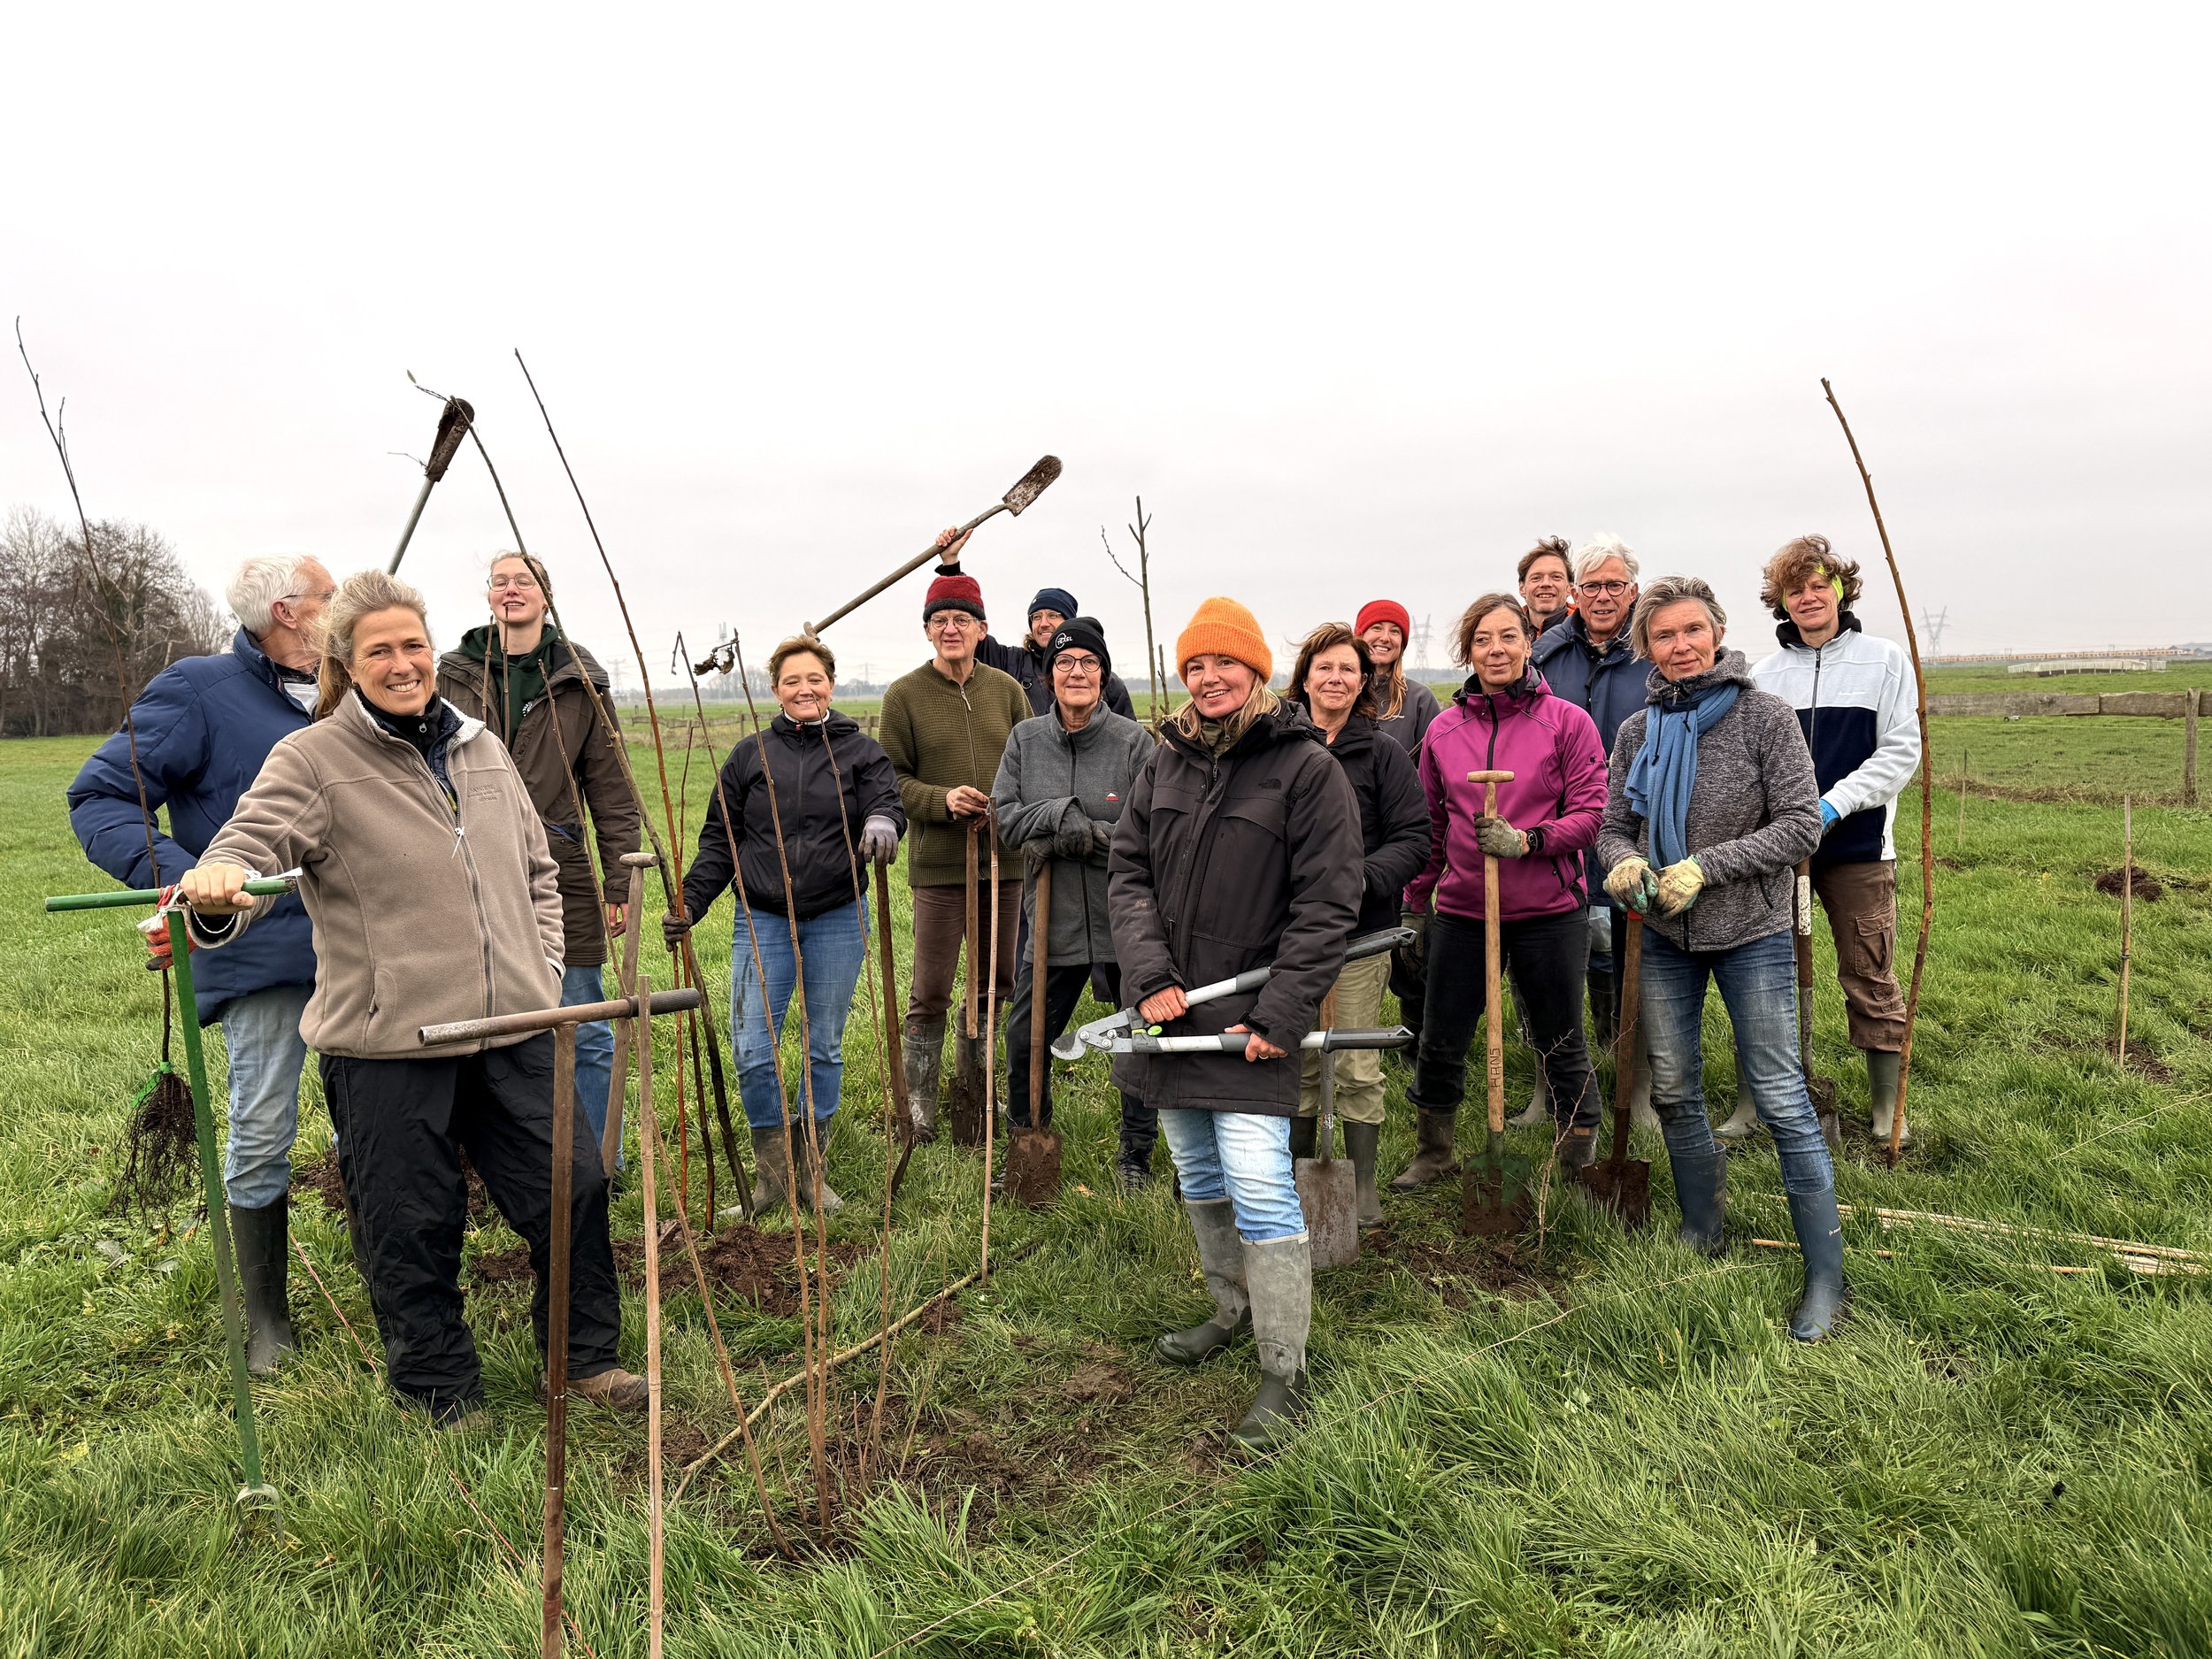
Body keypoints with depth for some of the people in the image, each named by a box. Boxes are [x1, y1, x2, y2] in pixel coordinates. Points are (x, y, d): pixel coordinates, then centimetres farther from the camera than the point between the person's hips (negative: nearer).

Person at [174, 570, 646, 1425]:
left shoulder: (483, 749, 12)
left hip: (513, 1031, 5)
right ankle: (444, 1396, 29)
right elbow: (251, 846, -18)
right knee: (412, 1226, 6)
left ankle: (584, 1356, 31)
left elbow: (539, 871, 20)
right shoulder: (311, 760, -5)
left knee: (573, 1184, 10)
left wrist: (543, 970, 10)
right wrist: (217, 889, -41)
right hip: (387, 1043, -4)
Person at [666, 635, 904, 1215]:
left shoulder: (860, 751, 5)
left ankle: (811, 1167, 24)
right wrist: (689, 904, -1)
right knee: (752, 1050, -5)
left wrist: (881, 821, -34)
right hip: (761, 919, 0)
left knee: (825, 1049, 9)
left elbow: (887, 799, -10)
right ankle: (773, 1164, 13)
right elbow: (719, 840, 8)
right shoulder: (750, 755, 7)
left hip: (837, 919, 0)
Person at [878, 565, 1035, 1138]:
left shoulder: (1007, 689, 7)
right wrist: (942, 799, -18)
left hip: (1004, 858, 3)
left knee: (996, 983, 13)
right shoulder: (904, 695, -2)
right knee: (931, 990, 2)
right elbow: (892, 778, -1)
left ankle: (976, 1085, 31)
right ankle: (920, 1101, 17)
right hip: (938, 861, -3)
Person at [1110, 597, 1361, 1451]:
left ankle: (1283, 1374, 4)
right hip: (1169, 1009, 6)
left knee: (1259, 1189, -10)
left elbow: (1327, 905, -10)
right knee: (1199, 1180, 17)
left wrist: (1282, 1015, -15)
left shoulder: (1308, 768, -8)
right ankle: (1234, 1311, 39)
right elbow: (1128, 872, 7)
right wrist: (1150, 975, -7)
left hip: (1249, 1019, -6)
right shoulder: (1166, 760, 7)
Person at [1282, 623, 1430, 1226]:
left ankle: (1363, 1188, 20)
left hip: (1359, 932, -2)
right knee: (1297, 1062, 12)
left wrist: (1361, 878, -21)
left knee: (1358, 1068, 4)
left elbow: (1413, 839, -6)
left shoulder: (1382, 754, 0)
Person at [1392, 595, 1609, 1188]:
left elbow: (1589, 815, -7)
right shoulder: (1443, 729, 5)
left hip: (1549, 912, -3)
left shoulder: (1568, 722, -4)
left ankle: (1582, 1161, 28)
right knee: (1440, 1042, 13)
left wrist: (1525, 840, -22)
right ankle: (1433, 1151, 34)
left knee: (1560, 1045, 9)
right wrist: (1413, 902, 13)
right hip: (1460, 911, 3)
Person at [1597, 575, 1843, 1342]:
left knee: (1780, 1101, -3)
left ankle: (1826, 1277, 9)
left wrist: (1706, 866, -21)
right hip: (1665, 937, 5)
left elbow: (1800, 826, -12)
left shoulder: (1765, 716, -9)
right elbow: (1614, 827, 8)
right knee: (1674, 1092, 14)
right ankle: (1702, 1240, 33)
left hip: (1751, 935, -4)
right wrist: (1624, 862, -15)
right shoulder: (1637, 731, 3)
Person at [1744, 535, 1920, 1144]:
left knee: (1871, 979, 5)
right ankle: (1752, 1104, 14)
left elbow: (1901, 751, -4)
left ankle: (1887, 1111, 18)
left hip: (1857, 846, -2)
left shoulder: (1885, 660, 2)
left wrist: (1833, 804, -16)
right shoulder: (1764, 674, 8)